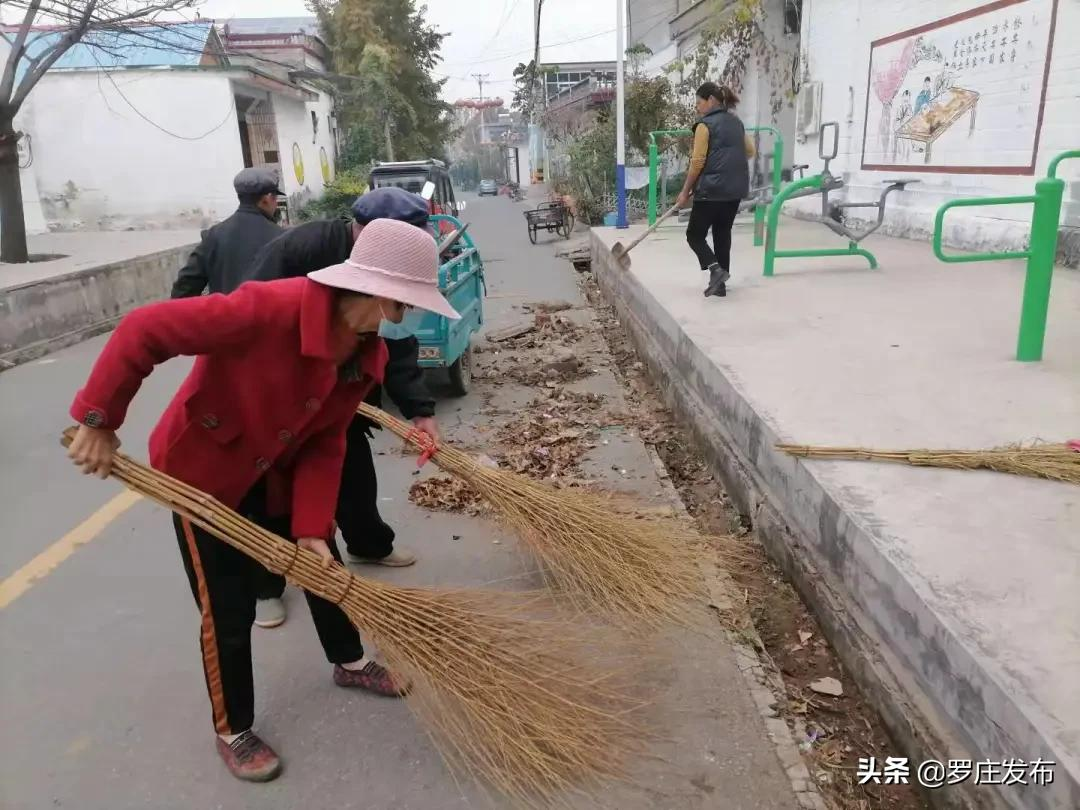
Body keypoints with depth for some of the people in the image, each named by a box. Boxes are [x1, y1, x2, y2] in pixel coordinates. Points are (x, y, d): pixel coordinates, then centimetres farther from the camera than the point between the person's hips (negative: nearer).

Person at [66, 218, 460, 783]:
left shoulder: (368, 353, -13)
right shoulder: (269, 310, -37)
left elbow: (325, 445, -8)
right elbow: (143, 330, -32)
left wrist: (312, 528, -15)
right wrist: (98, 421, -27)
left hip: (276, 472, 7)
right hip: (201, 469, -6)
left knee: (325, 565, 17)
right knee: (229, 610, 2)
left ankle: (349, 662, 45)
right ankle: (232, 732, 27)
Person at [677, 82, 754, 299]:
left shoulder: (705, 124, -8)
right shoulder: (736, 123, 14)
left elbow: (697, 162, -12)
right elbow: (750, 151, 24)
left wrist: (685, 192, -6)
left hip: (711, 189, -7)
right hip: (735, 189, 7)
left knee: (695, 235, 4)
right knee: (723, 235, 14)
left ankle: (716, 269, -16)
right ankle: (720, 284, 14)